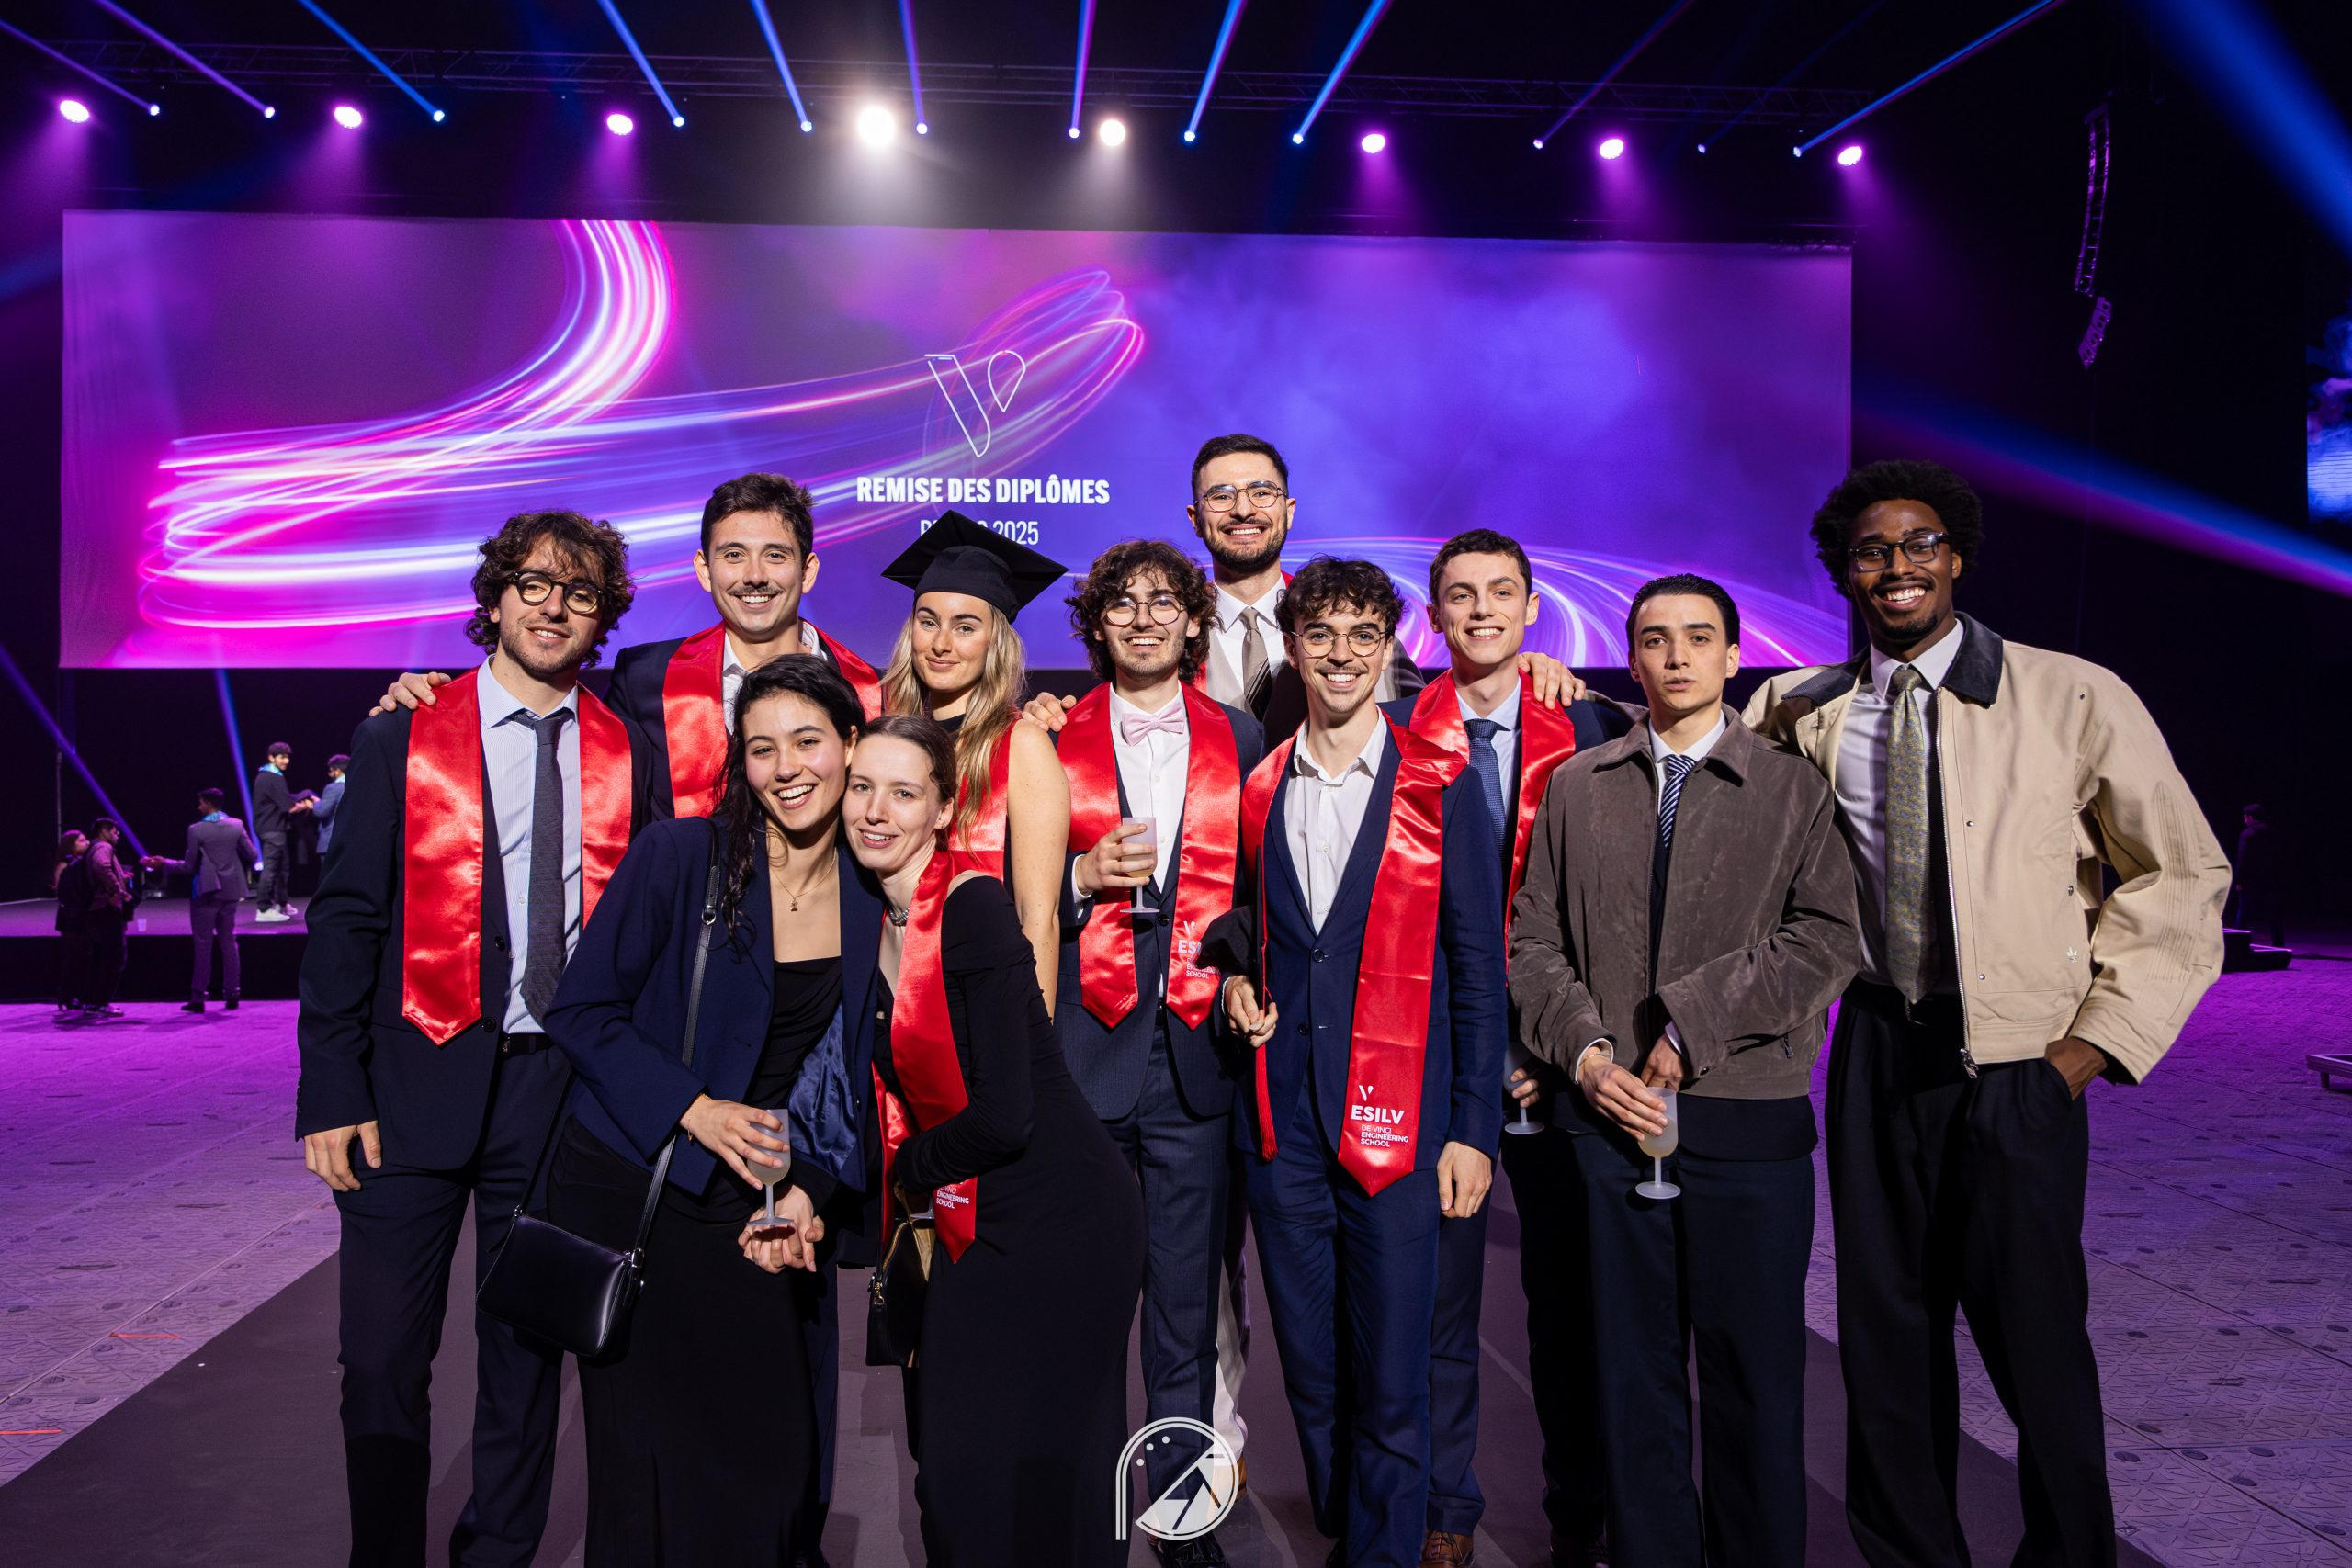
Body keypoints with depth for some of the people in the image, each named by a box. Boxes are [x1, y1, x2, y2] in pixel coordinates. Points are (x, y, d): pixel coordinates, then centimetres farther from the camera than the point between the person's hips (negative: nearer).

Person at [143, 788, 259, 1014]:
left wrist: (162, 864, 4)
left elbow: (188, 866, -8)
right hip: (230, 891, 4)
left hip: (205, 893, -4)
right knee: (228, 942, 11)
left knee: (203, 944, 0)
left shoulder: (196, 830, -10)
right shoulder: (236, 826, 0)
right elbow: (251, 856, 2)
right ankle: (231, 994, 10)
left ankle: (197, 997, 1)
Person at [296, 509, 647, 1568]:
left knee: (529, 1353, 13)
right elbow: (344, 917, -2)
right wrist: (331, 1093, -8)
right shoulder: (404, 737, 1)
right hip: (418, 1082, -1)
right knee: (383, 1359, 3)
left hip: (562, 1088, 2)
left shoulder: (623, 754, 5)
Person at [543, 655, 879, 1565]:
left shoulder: (874, 895, 1)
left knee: (773, 1450, 2)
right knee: (647, 1456, 2)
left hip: (756, 1199, 3)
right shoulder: (678, 856, -10)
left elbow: (851, 1071, 7)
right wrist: (692, 1108, -17)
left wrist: (813, 1190, -6)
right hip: (627, 1187, -3)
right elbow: (580, 1011, -8)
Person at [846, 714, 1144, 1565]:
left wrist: (907, 1169, -5)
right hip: (971, 1223, 8)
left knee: (1032, 1480, 1)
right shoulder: (874, 920, 7)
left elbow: (1002, 1114, -22)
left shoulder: (973, 904, -18)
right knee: (951, 1468, 15)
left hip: (1061, 1215, -8)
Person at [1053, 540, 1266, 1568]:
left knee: (1186, 1310, 6)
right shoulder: (1051, 741, 7)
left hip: (1196, 1056, 1)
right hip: (1084, 1055, 0)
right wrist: (1084, 877, -11)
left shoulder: (1240, 740, 10)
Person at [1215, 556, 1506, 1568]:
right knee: (1310, 1372, 13)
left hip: (1395, 1123, -3)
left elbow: (1478, 971, -1)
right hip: (1282, 1122, 4)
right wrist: (1238, 975, 1)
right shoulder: (1258, 791, 9)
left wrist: (1473, 1129, -5)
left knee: (1390, 1381, 0)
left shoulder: (1441, 788, -1)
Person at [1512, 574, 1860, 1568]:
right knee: (1634, 1370, 8)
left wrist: (1693, 1020, -12)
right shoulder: (1577, 787, 12)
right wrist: (1586, 1051, -5)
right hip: (1613, 1114, 2)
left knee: (1755, 1373, 4)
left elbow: (1829, 938, -6)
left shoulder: (1793, 788, 5)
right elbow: (1533, 940, 10)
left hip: (1749, 1119, -2)